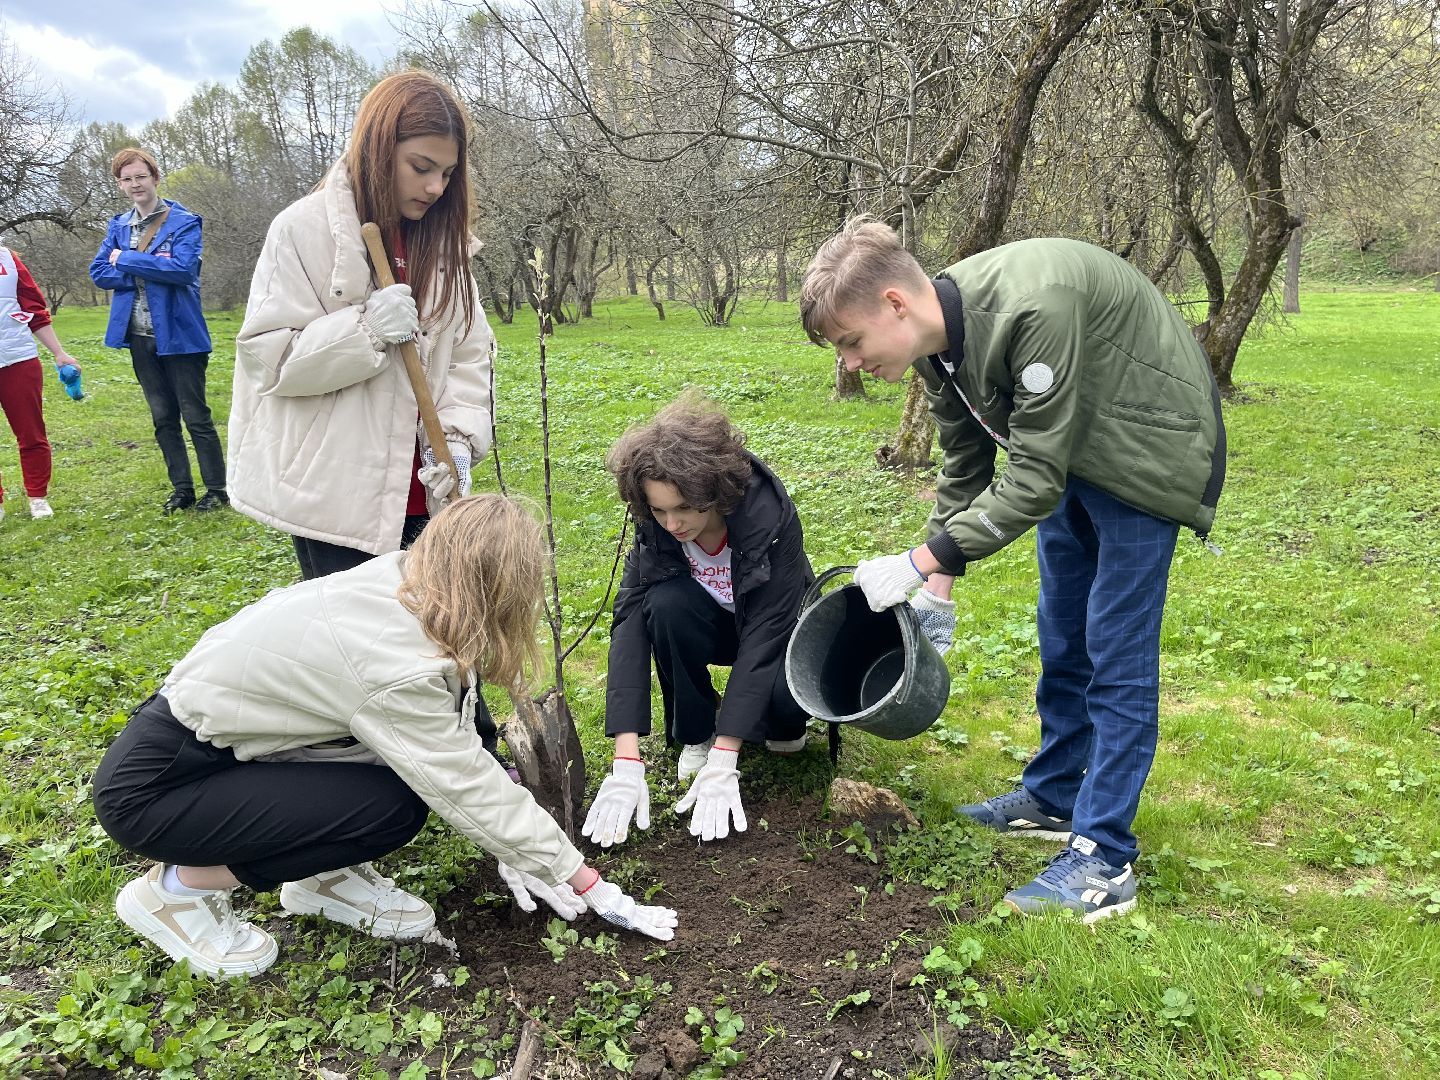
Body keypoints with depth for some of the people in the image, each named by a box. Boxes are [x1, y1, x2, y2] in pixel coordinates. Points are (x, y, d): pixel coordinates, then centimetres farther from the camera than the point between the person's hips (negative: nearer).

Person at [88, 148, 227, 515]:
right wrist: (153, 269, -11)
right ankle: (182, 489, 21)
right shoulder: (119, 225, 10)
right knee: (163, 418, 11)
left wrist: (127, 260, -15)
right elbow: (99, 272, 2)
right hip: (139, 337, 6)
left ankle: (217, 490, 8)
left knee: (196, 416, -1)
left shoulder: (184, 222, -7)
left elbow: (183, 269, -21)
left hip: (178, 334, -6)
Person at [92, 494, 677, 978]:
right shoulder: (398, 670, -32)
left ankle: (323, 874, 11)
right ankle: (179, 886, -4)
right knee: (395, 808, -22)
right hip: (152, 783, -8)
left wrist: (507, 846, -3)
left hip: (215, 715, 8)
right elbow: (473, 791, -24)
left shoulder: (397, 579, -10)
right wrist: (593, 889, -14)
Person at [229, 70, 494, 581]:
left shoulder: (440, 237, 8)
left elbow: (469, 353, 8)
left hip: (418, 491, 5)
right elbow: (267, 356, -9)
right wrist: (365, 328, -22)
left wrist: (458, 437, -8)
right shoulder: (305, 228, -7)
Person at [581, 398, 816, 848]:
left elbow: (765, 636, -34)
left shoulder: (770, 516, -33)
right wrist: (626, 764, -36)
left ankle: (782, 723, 2)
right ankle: (694, 733, -8)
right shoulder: (654, 526, -23)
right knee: (665, 604, -31)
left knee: (791, 694, -36)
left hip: (778, 631, -3)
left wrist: (723, 765, -38)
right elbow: (630, 620, -28)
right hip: (717, 624, 3)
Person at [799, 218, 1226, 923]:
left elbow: (1034, 478, -32)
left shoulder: (1033, 309, -36)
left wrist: (922, 560, -29)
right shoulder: (938, 342, -8)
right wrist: (938, 581, 1)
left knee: (1116, 654, -7)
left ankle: (1103, 861, 1)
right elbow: (965, 470, 4)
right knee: (1061, 637, 15)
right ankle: (1054, 798, 31)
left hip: (1146, 454, -8)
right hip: (1071, 453, 8)